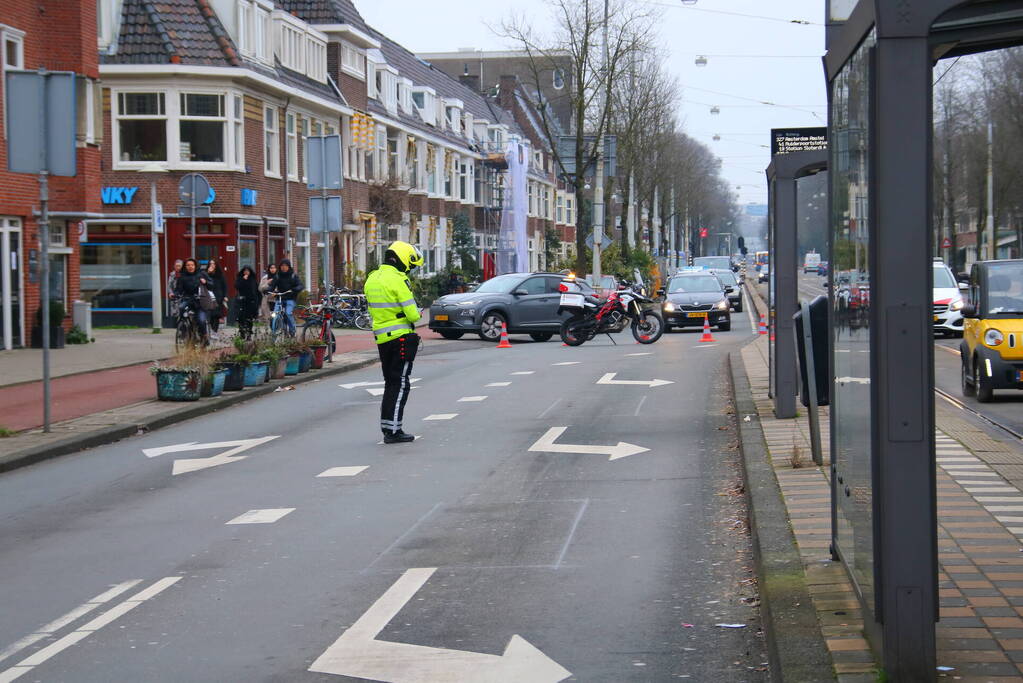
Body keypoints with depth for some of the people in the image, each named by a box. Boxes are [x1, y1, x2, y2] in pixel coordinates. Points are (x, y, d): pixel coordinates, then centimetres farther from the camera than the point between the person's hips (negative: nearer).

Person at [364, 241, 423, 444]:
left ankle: (386, 426, 21)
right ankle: (393, 430, -5)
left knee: (390, 382, 17)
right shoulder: (398, 280, -16)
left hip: (381, 337, 8)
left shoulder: (372, 279, 11)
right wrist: (417, 314, 4)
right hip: (401, 337, -8)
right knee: (400, 384, -3)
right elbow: (412, 314, -19)